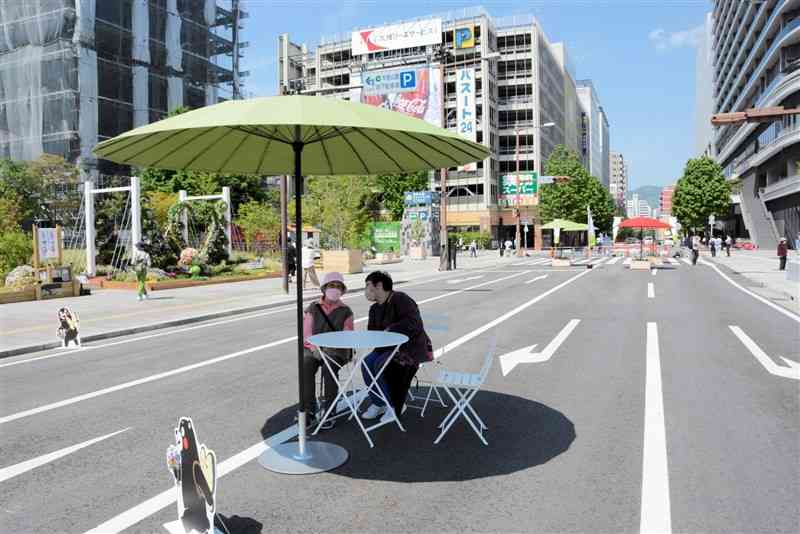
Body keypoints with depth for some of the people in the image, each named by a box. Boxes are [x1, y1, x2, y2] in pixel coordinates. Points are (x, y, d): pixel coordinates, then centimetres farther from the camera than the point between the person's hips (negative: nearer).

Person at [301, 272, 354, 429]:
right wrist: (315, 349, -15)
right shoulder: (313, 308, 10)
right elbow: (306, 334, 4)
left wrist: (330, 349, -17)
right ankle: (309, 410, -24)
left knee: (329, 369, -34)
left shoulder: (345, 311, 8)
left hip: (336, 350, -1)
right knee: (305, 368, -31)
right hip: (313, 348, 1)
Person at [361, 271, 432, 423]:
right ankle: (378, 403, 1)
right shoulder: (375, 309, 13)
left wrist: (390, 330, -24)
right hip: (390, 347, 8)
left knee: (381, 365, -27)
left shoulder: (401, 299, -15)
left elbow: (413, 322, -28)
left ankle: (397, 406, -6)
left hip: (411, 346, -8)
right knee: (367, 363, -15)